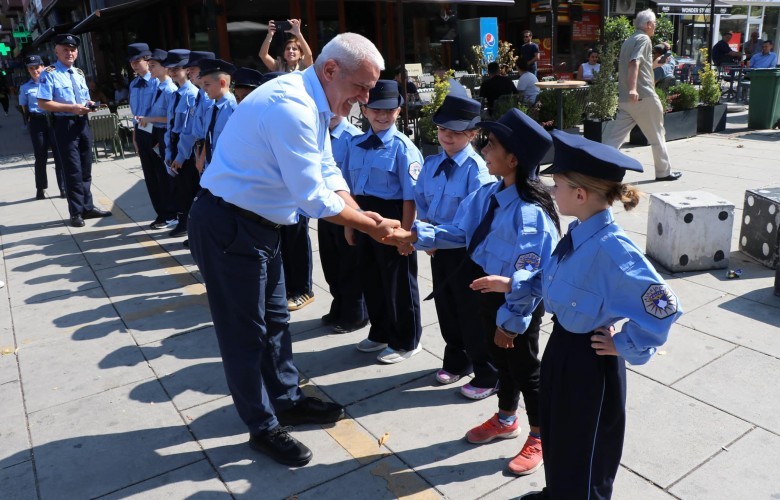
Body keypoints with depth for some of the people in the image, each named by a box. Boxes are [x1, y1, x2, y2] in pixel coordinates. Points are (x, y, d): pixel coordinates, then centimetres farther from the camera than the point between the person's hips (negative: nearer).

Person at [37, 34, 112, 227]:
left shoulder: (79, 73, 14)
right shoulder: (49, 74, -9)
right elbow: (43, 103, -15)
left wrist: (88, 104, -2)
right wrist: (71, 108, -22)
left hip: (82, 123, 7)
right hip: (65, 125, -7)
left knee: (86, 169, 12)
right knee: (73, 171, -1)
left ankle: (88, 207, 23)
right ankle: (76, 213, 9)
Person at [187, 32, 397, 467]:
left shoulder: (313, 105, 6)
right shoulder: (291, 107, -26)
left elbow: (329, 175, 10)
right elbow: (315, 200, -27)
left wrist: (364, 216, -3)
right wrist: (372, 226, -15)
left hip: (258, 224, 10)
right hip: (228, 227, -10)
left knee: (275, 319, 20)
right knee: (246, 331, 5)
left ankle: (288, 400, 38)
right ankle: (264, 427, 23)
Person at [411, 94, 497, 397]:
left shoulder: (476, 169, -18)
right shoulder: (432, 164, 2)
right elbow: (421, 201, 11)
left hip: (466, 249, -6)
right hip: (438, 246, 7)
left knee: (472, 312, 5)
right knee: (445, 306, 20)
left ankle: (487, 377, 25)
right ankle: (455, 362, 42)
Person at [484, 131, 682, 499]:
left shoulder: (612, 250, -31)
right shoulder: (577, 232, -4)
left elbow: (665, 307, -28)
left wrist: (625, 345, -18)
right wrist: (511, 284, 6)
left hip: (588, 359, -9)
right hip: (561, 345, 9)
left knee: (584, 446, 17)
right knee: (555, 430, 28)